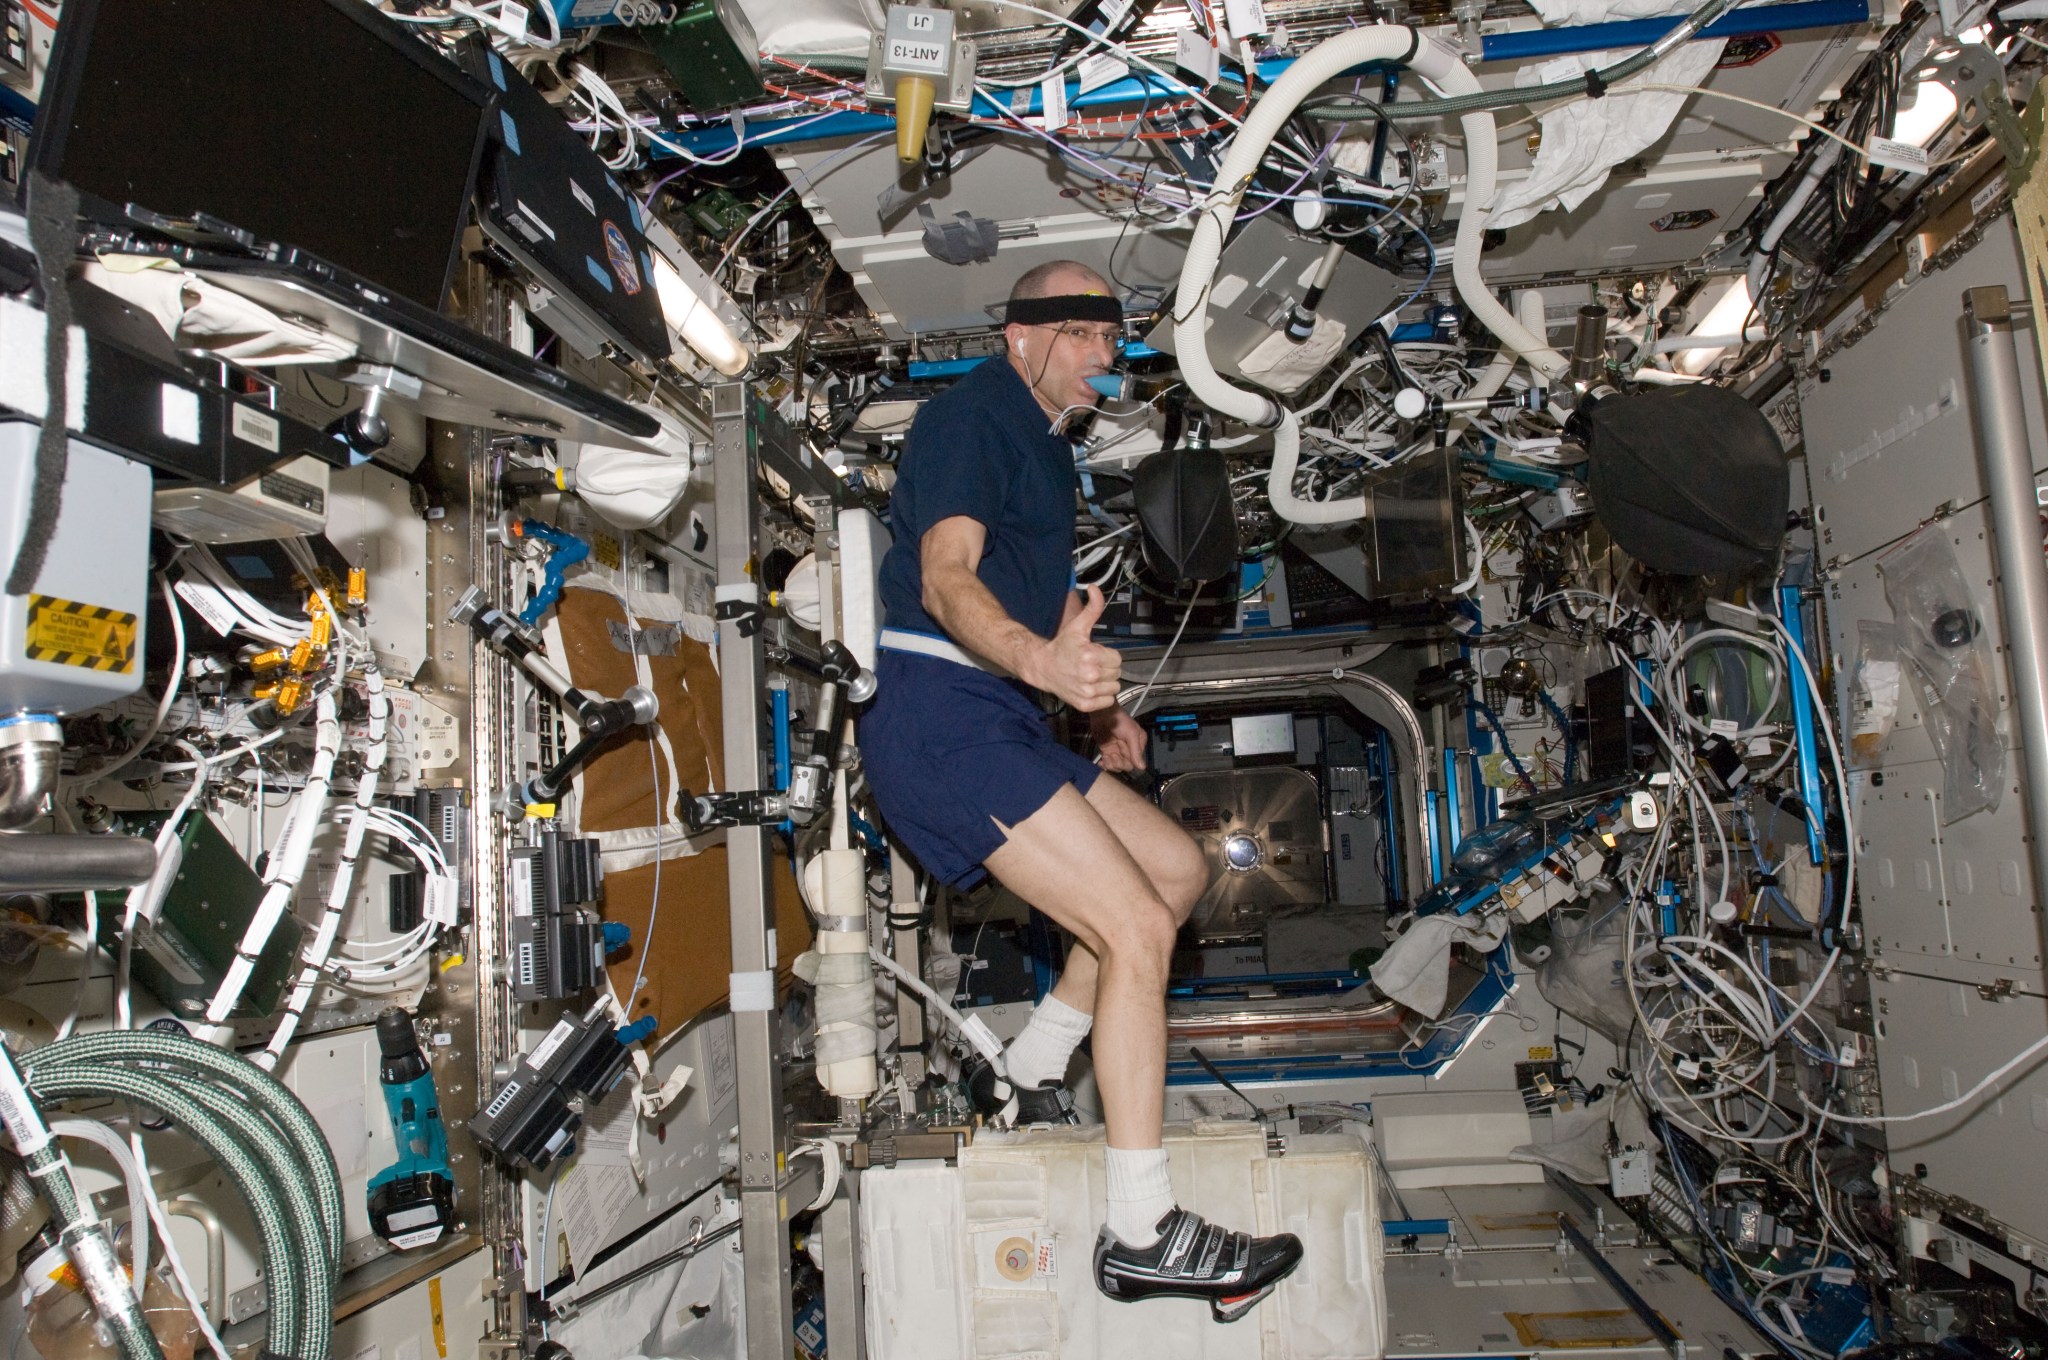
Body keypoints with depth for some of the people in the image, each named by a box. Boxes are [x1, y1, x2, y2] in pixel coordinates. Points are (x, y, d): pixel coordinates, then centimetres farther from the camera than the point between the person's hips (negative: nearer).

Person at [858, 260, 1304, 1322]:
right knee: (1136, 926, -15)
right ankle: (1143, 1235, -7)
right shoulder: (973, 413, -6)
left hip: (1003, 720, 10)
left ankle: (1025, 1078, 18)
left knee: (1177, 869, 13)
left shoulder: (1043, 443, 24)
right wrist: (1043, 661, -41)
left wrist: (1095, 708, 23)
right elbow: (945, 577, -22)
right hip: (943, 716, -10)